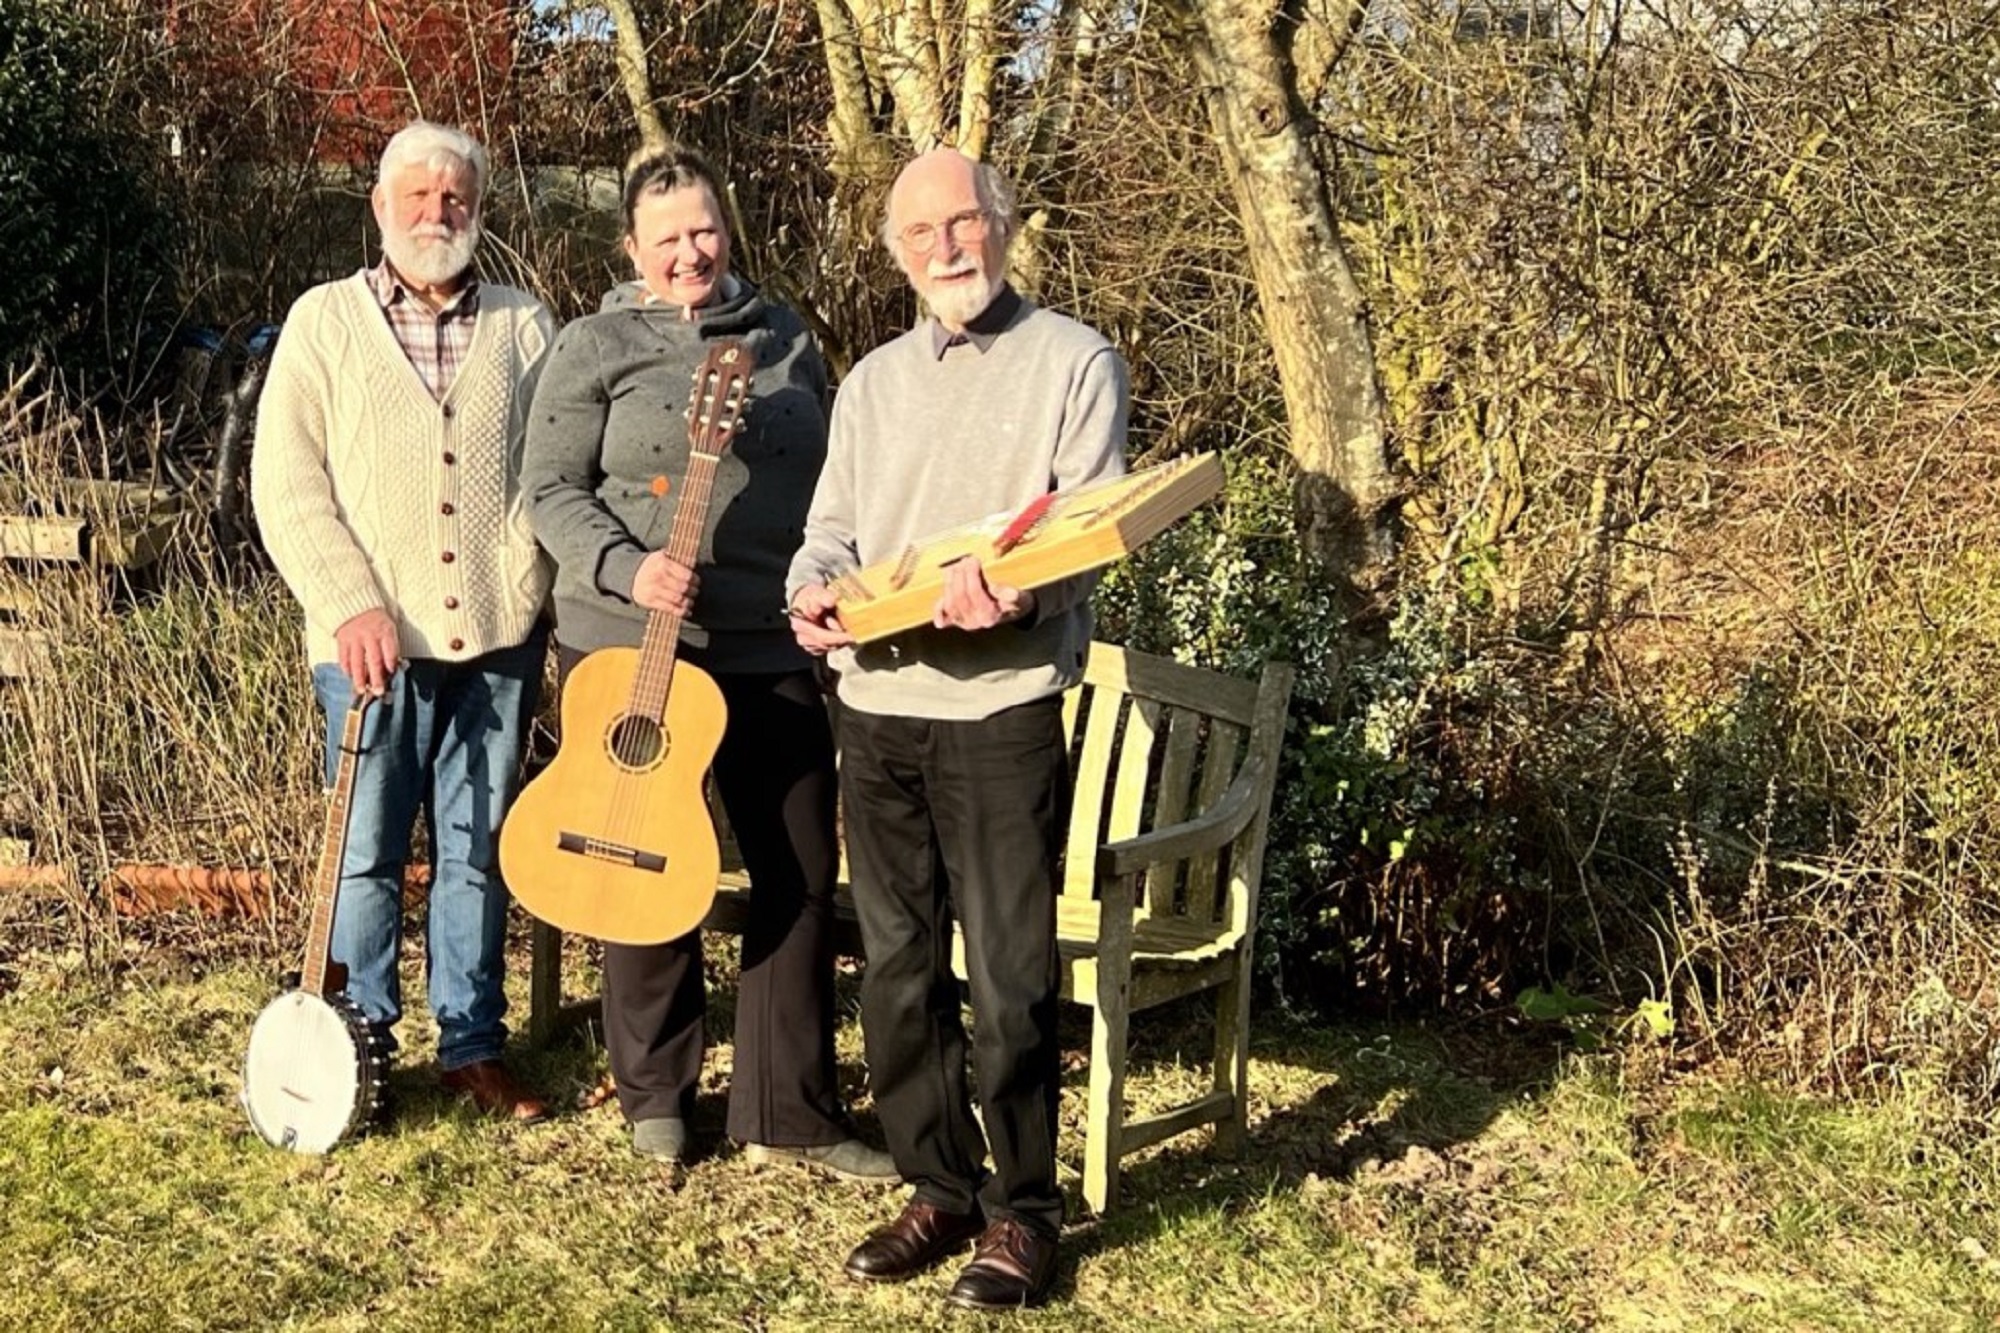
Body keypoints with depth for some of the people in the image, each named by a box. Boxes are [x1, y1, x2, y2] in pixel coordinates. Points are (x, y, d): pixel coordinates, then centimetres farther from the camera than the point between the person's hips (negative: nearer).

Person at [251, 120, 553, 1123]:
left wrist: (563, 606, -5)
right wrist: (351, 603, -12)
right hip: (375, 641, -1)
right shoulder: (325, 321, 6)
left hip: (499, 635, 2)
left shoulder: (525, 327, 11)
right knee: (366, 851, 3)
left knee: (479, 851, 8)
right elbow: (285, 479, -1)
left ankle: (473, 1046, 18)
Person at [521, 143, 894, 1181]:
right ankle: (655, 1094, 24)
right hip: (631, 646, -3)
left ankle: (789, 1113, 13)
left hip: (775, 649, 4)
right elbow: (552, 492, -5)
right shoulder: (594, 347, 0)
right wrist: (628, 571, -21)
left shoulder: (784, 339, 12)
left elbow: (826, 481, 18)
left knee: (802, 872, 2)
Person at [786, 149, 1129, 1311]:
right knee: (899, 965, 10)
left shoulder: (1074, 362, 1)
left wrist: (1017, 595, -29)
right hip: (877, 705, 6)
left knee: (1009, 975, -3)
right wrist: (815, 593, -8)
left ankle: (1023, 1211, 11)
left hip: (1004, 706, -5)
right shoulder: (873, 381, 17)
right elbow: (832, 531, 15)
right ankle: (940, 1190, 22)